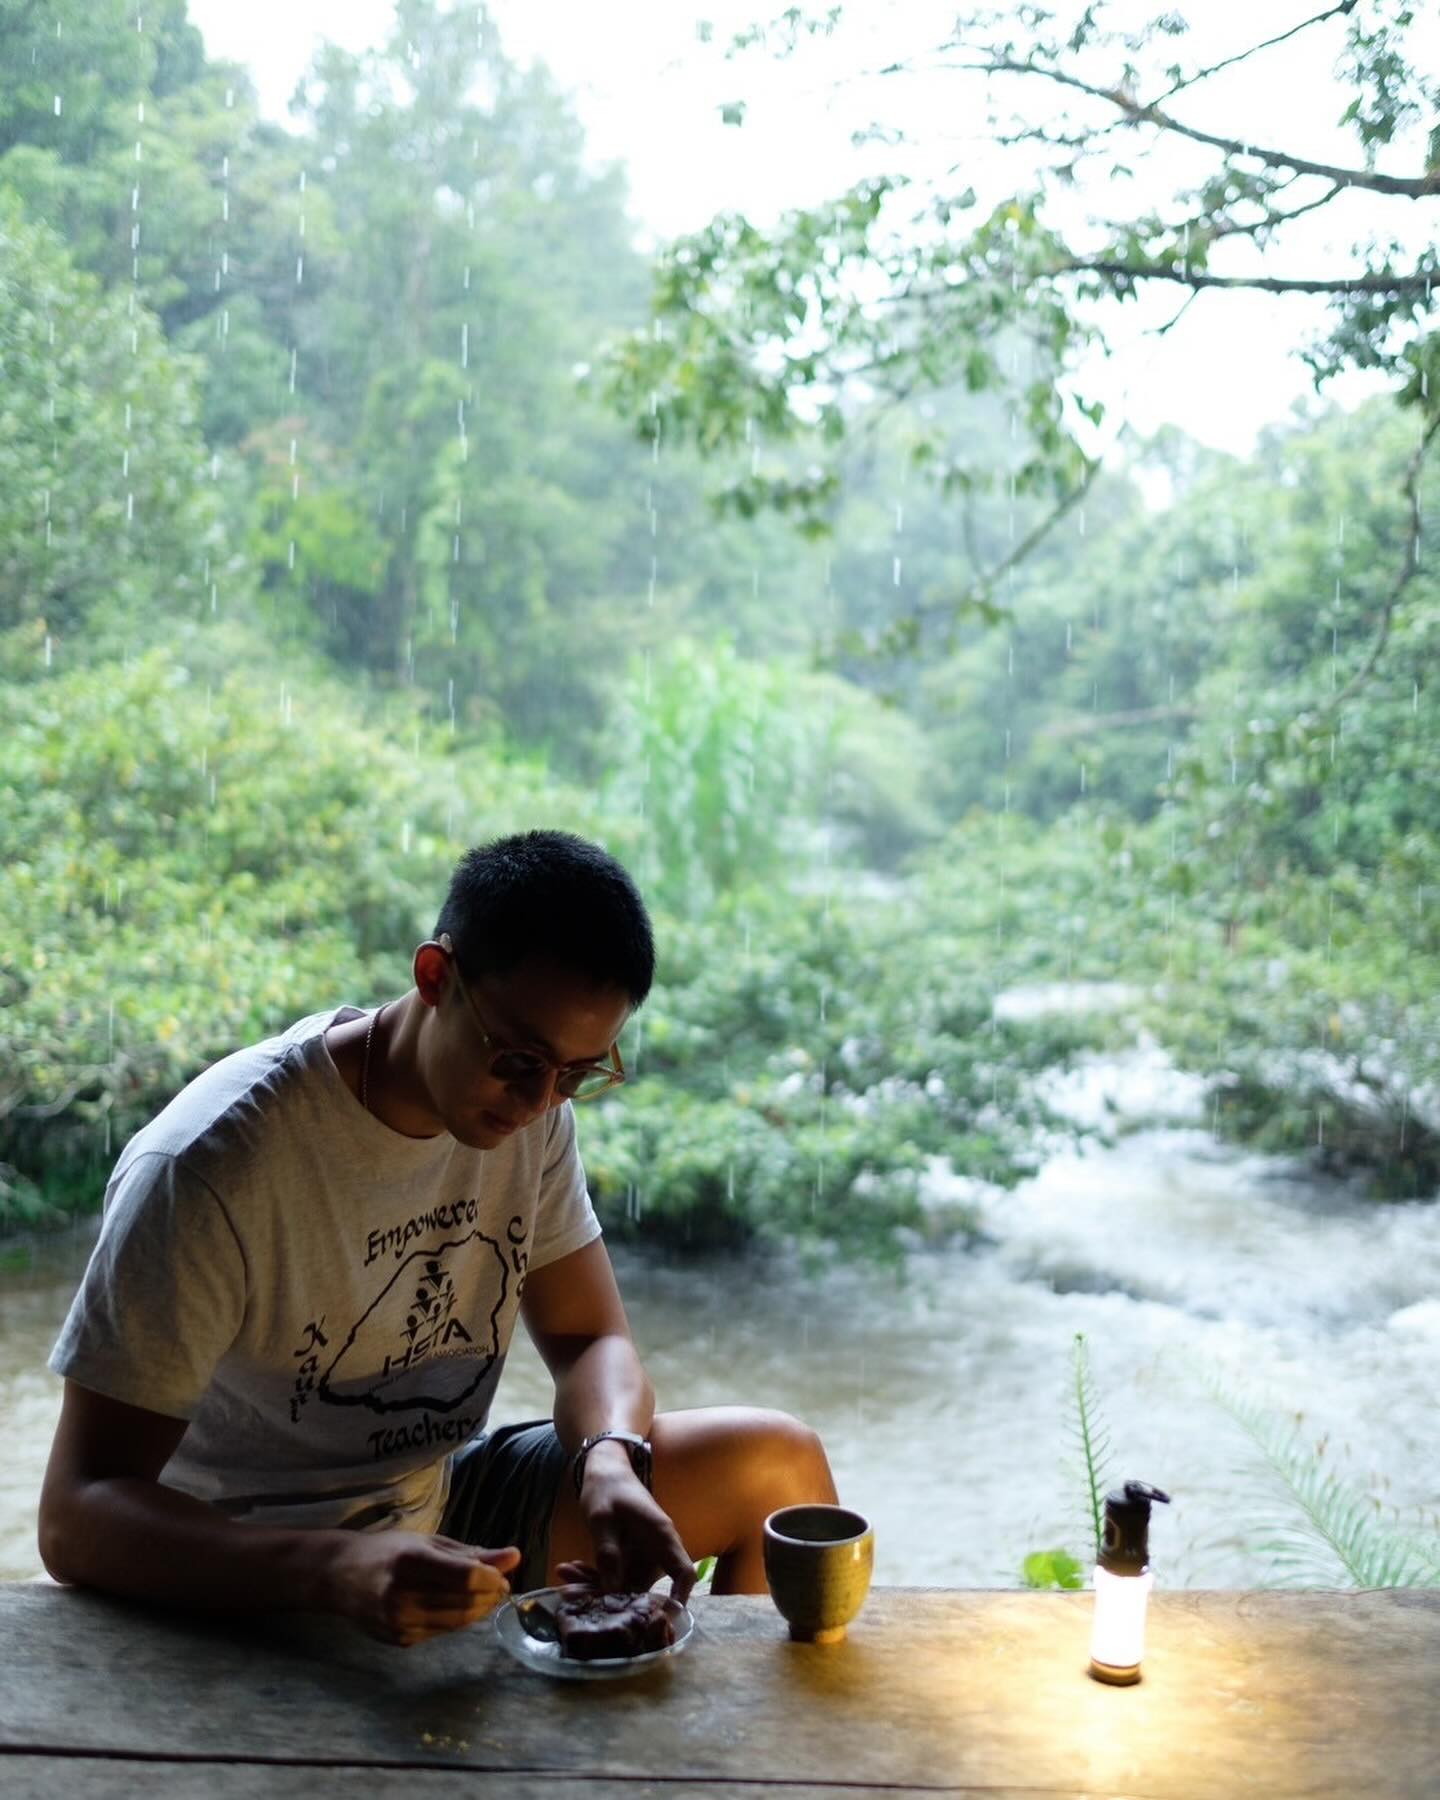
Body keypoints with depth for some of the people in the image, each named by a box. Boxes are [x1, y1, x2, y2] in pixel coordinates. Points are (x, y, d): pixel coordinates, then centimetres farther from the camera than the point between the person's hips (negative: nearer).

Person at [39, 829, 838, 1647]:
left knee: (780, 1463, -5)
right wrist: (338, 1570, -43)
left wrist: (610, 1463, -22)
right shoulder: (208, 1166, -27)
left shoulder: (534, 1107, -6)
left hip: (451, 1511, 7)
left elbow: (590, 1338, 2)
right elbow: (77, 1517, -26)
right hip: (264, 1578, -6)